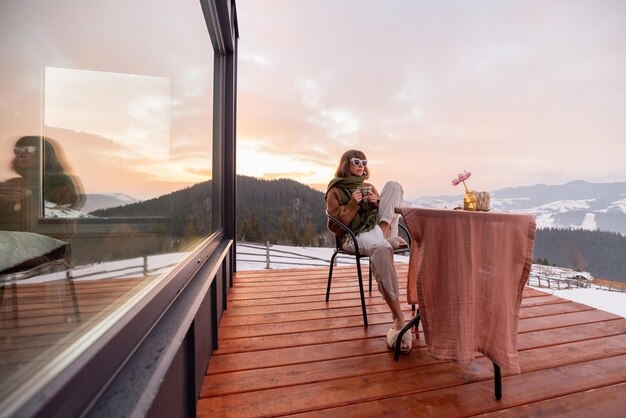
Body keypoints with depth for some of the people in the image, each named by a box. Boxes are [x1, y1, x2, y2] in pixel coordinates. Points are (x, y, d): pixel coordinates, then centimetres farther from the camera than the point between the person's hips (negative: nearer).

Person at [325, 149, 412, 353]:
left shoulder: (368, 187, 27)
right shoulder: (335, 191, 9)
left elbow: (381, 211, 21)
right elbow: (336, 225, -1)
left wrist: (377, 203, -2)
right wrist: (353, 204, -13)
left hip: (379, 227, 6)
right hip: (357, 234, -5)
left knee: (393, 185, -10)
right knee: (381, 249, -43)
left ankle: (386, 235, -22)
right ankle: (398, 318, -40)